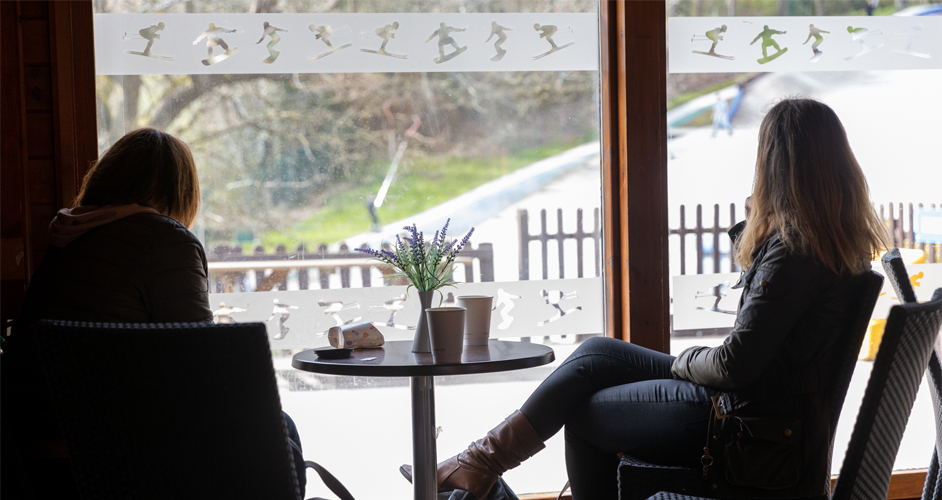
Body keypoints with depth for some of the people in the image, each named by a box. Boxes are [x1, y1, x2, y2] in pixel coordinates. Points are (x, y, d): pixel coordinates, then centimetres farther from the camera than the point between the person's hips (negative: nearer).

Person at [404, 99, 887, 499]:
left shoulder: (794, 251, -24)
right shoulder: (842, 238, 7)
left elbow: (735, 365, -24)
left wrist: (684, 361, -3)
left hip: (749, 426, -9)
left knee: (584, 411, 6)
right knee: (596, 354, 12)